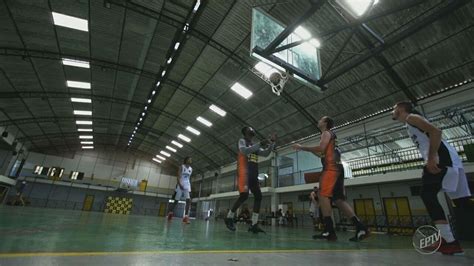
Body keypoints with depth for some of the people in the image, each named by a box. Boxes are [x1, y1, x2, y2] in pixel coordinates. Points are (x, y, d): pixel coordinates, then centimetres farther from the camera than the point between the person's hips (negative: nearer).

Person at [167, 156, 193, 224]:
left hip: (187, 186, 3)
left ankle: (186, 216, -18)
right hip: (180, 185, -3)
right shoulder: (182, 167, -2)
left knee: (188, 200, -15)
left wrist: (189, 185, 15)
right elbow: (178, 176, -10)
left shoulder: (191, 169, 12)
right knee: (176, 200, 7)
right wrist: (180, 184, -23)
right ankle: (170, 212, 28)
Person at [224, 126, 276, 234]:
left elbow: (266, 153, 19)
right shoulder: (242, 141, 4)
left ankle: (254, 225, 0)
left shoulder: (255, 146, 26)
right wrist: (260, 144, -21)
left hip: (254, 174, 8)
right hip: (244, 172, -8)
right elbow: (244, 151, -17)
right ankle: (229, 218, 0)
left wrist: (272, 142, 7)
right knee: (244, 195, -18)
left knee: (258, 196, -2)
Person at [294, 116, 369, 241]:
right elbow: (322, 154, 29)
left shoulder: (326, 133, 1)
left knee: (323, 195, -15)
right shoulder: (330, 136, 30)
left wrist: (302, 148, -11)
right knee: (339, 199, 7)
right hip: (336, 168, 10)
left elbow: (321, 148, -17)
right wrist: (308, 150, 26)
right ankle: (360, 227, 4)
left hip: (331, 168, -10)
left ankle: (329, 231, -18)